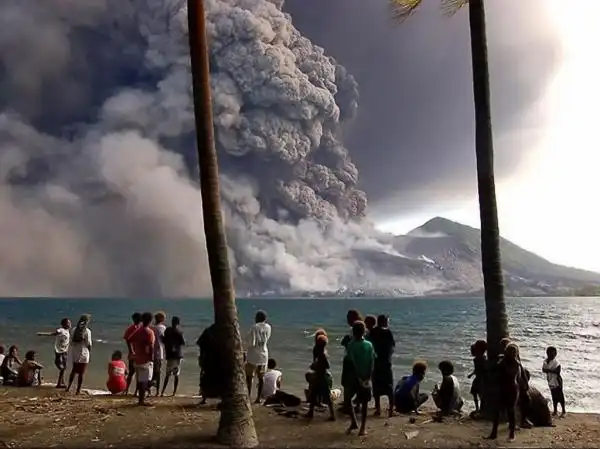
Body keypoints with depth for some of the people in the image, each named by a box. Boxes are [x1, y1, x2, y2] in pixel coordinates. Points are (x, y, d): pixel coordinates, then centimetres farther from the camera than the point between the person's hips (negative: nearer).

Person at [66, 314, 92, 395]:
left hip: (74, 354, 5)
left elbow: (72, 342, 6)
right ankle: (78, 390, 7)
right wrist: (90, 350, 7)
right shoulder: (87, 331, -14)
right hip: (83, 354, -5)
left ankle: (69, 387, 27)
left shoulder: (75, 329, 2)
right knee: (81, 373, 3)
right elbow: (89, 344, -12)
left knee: (73, 371, 22)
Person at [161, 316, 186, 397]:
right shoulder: (179, 331, -9)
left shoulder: (167, 330, 0)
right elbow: (183, 342, -8)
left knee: (168, 374, 6)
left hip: (169, 354, 2)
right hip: (178, 355, -2)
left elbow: (164, 341, 4)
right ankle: (174, 392, 4)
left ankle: (163, 391, -5)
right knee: (176, 374, 5)